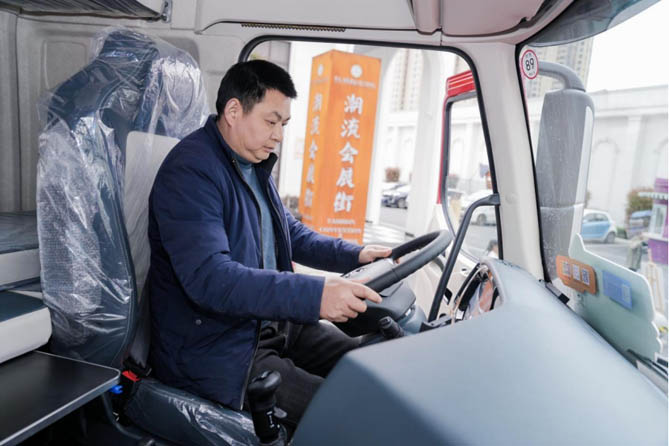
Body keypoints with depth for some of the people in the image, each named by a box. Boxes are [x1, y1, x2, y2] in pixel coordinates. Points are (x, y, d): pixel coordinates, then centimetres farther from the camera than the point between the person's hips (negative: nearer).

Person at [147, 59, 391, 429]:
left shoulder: (254, 165, 10)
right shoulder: (190, 171, -20)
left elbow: (291, 232, 20)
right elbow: (208, 277, -31)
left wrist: (354, 255, 5)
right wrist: (314, 296, -40)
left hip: (271, 322, 9)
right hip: (213, 348, -9)